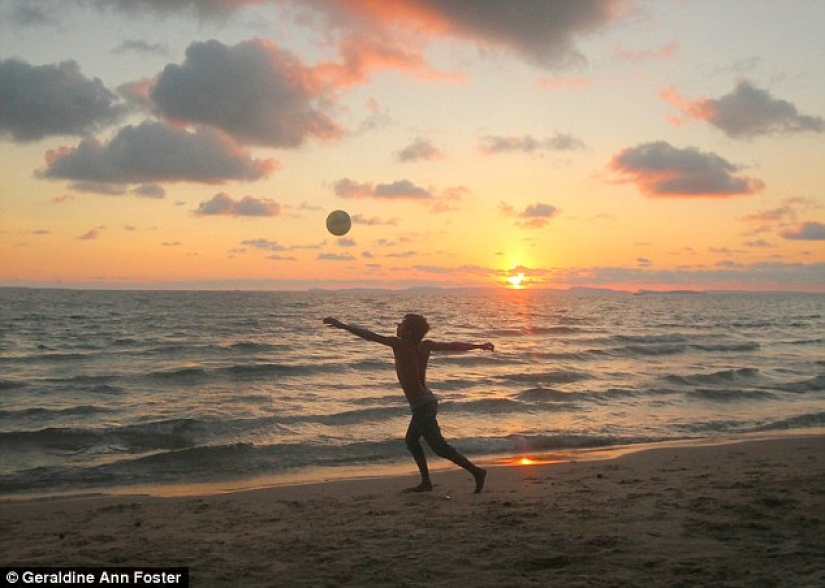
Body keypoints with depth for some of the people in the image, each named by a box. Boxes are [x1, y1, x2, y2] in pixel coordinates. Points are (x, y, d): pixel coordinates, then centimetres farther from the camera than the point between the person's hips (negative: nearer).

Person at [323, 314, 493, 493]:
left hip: (421, 406, -9)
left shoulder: (400, 345, -16)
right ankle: (426, 482, 22)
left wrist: (341, 325, -9)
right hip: (427, 402, 9)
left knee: (439, 446, -2)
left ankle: (476, 471, -3)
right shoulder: (425, 346, 2)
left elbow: (370, 336, -15)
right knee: (411, 440, 19)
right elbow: (454, 346, 10)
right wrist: (479, 346, 23)